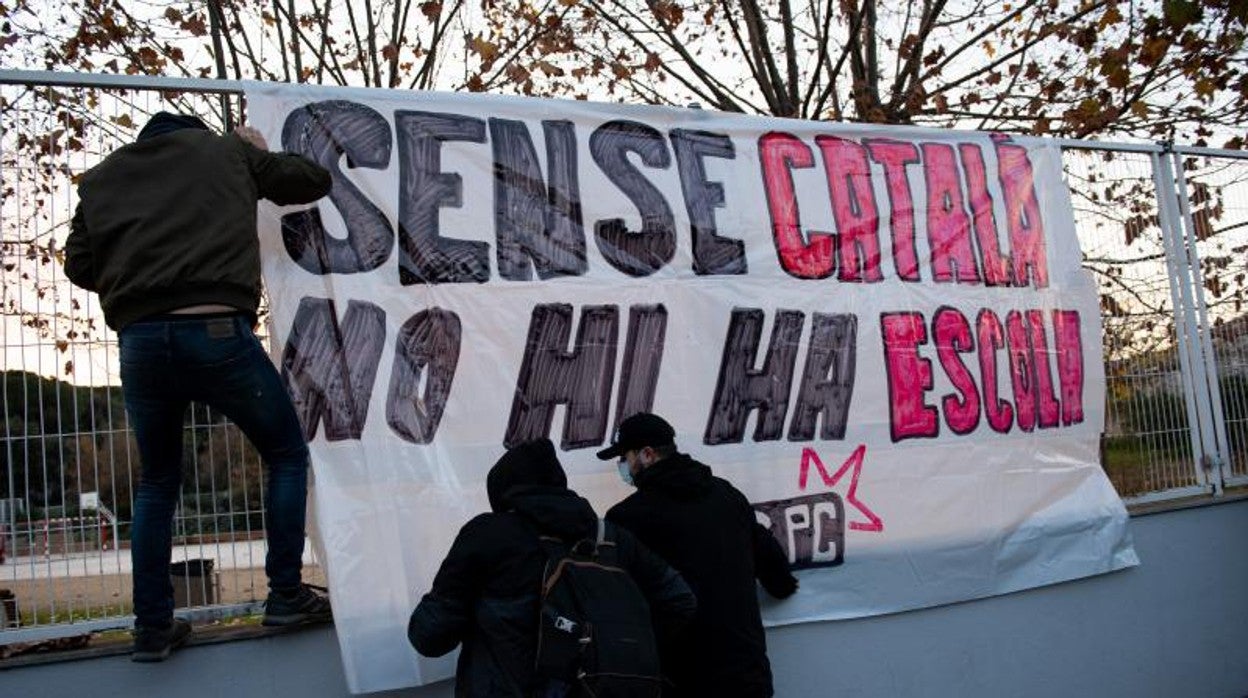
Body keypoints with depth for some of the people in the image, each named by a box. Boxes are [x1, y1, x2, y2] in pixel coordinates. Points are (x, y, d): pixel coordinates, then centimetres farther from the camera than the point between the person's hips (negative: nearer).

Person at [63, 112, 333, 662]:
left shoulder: (101, 176, 22)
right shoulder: (226, 149, 15)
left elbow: (79, 266, 16)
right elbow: (315, 180, 21)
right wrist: (259, 153, 38)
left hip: (138, 341, 4)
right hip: (218, 332, -3)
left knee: (157, 483, 20)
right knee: (287, 455, 16)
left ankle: (152, 626, 19)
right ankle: (286, 595, 14)